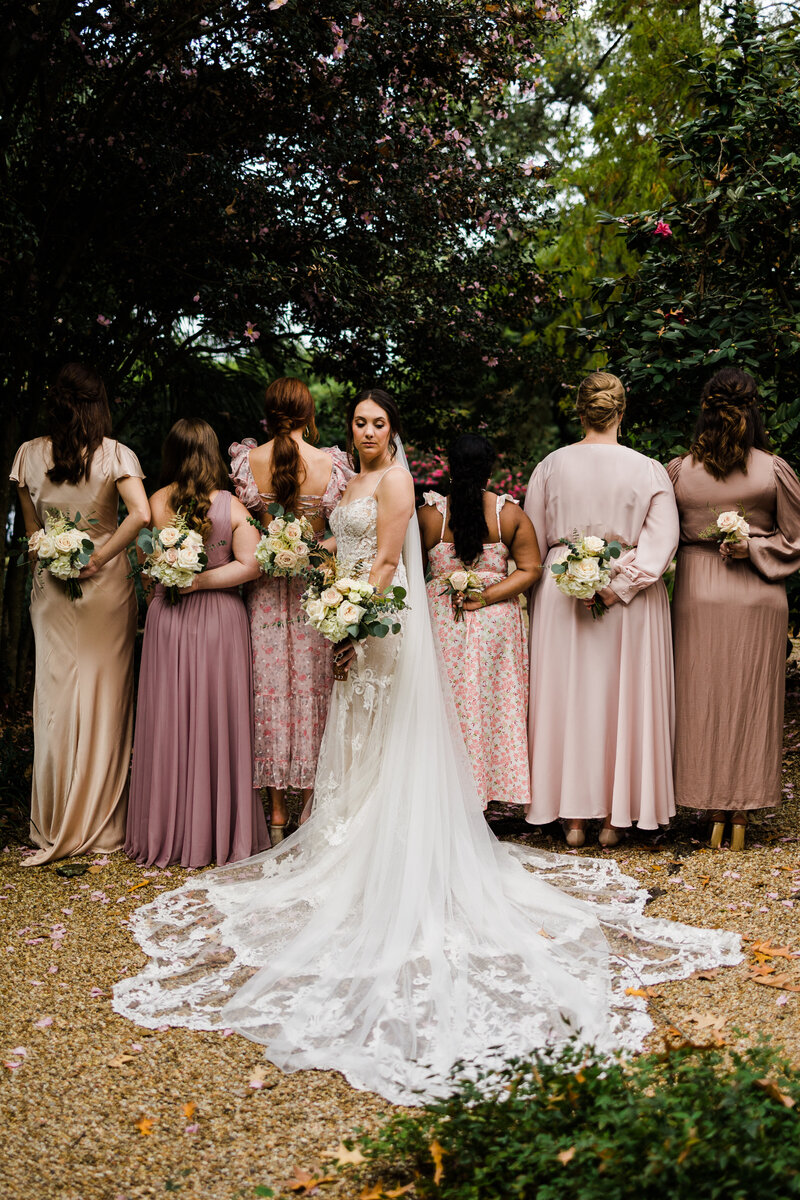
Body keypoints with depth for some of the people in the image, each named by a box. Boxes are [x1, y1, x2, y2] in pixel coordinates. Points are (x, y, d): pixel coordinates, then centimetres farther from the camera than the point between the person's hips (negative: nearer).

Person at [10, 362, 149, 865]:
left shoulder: (29, 455, 0)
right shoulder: (117, 455, -8)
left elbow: (31, 527, 6)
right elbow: (140, 514, -22)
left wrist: (54, 560, 14)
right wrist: (100, 557, -14)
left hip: (52, 585, 2)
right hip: (107, 586, -2)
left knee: (56, 697, 7)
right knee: (105, 696, 6)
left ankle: (55, 828, 13)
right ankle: (103, 827, 12)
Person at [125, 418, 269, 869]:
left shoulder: (157, 503, -4)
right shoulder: (232, 506, -6)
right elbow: (250, 564, -13)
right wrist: (201, 582, -9)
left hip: (168, 620, 1)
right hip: (220, 617, -1)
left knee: (169, 721, 8)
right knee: (218, 721, 7)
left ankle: (169, 832, 17)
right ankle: (221, 832, 15)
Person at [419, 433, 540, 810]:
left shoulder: (429, 515, -7)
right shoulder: (510, 513, -3)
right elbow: (530, 570, -6)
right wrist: (486, 596, -10)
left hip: (442, 619, -1)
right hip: (497, 623, 1)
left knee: (449, 701, 8)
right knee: (494, 702, 12)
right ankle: (488, 792, 18)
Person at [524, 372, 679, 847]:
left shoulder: (551, 466, -3)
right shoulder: (649, 470, -7)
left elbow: (532, 543, 3)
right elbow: (662, 541, -14)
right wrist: (618, 586, -14)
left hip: (562, 593, 1)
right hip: (630, 604, -1)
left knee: (567, 699, 10)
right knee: (623, 701, 9)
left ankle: (574, 816, 15)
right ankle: (614, 817, 15)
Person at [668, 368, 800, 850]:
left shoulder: (679, 471, -3)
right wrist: (752, 549, -2)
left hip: (697, 593, 1)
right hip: (758, 596, -1)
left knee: (703, 702, 9)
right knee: (751, 702, 8)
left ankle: (715, 813, 14)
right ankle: (743, 815, 13)